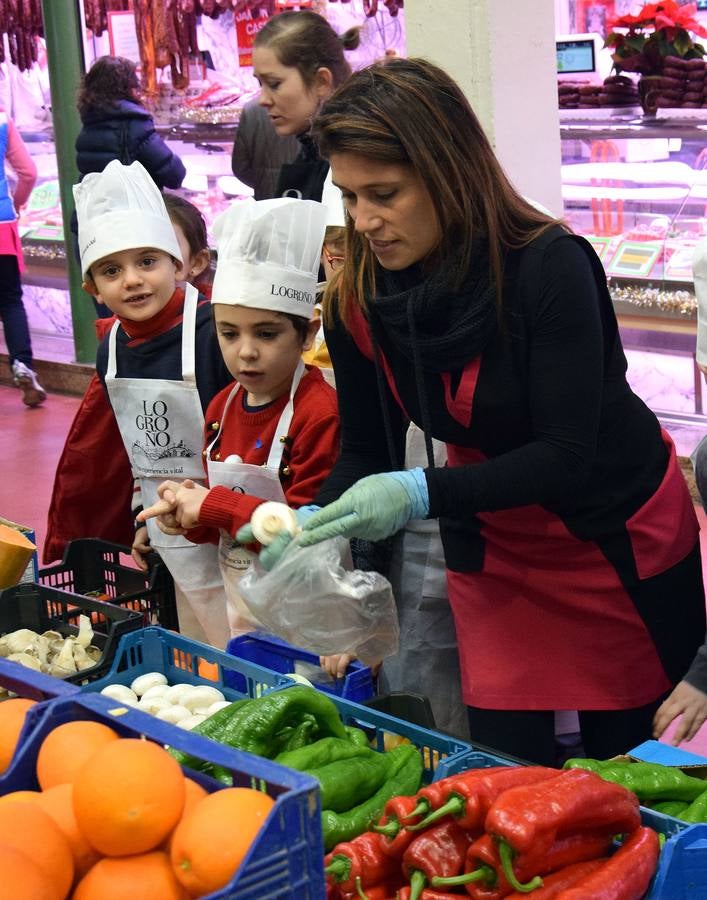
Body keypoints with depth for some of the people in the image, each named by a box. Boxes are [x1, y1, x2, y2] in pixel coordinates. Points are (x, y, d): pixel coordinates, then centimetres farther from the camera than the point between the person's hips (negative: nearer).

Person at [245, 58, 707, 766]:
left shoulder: (549, 267, -27)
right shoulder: (359, 306, -12)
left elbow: (569, 458, -28)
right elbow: (367, 456, -2)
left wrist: (422, 493, -37)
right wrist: (315, 521, -22)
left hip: (622, 540, -3)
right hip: (492, 553, 4)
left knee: (624, 761, 9)